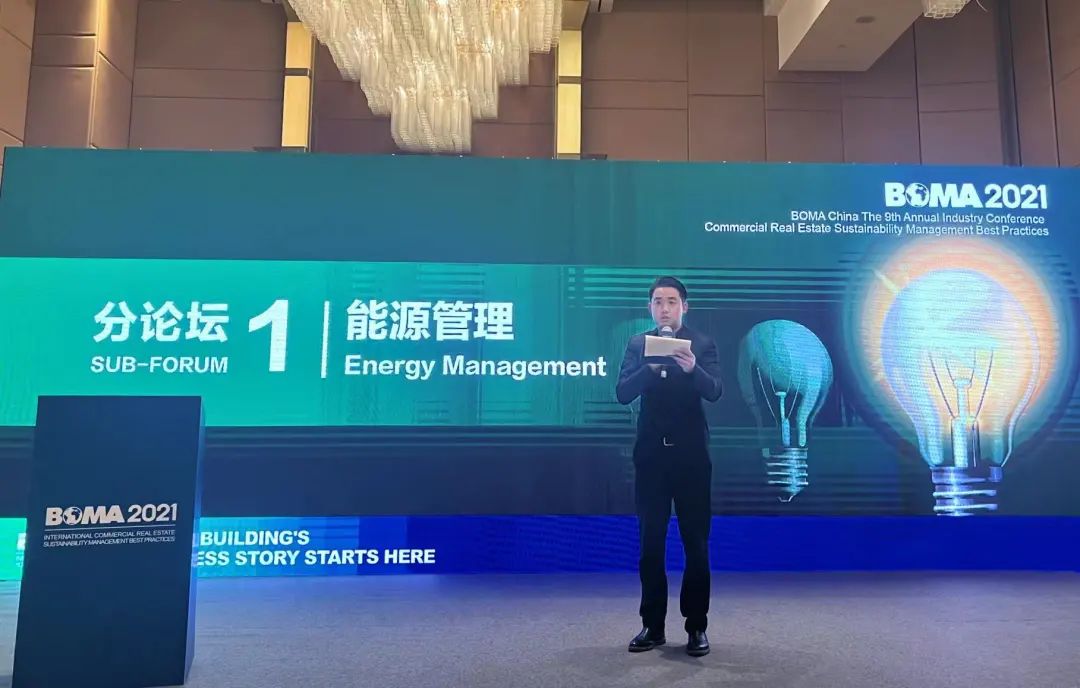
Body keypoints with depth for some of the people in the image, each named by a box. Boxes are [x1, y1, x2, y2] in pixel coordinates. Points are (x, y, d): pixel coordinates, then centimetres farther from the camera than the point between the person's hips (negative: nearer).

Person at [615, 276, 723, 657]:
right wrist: (649, 367, -23)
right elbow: (622, 393, -6)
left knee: (696, 543, 5)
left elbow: (714, 392, -13)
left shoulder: (702, 343, 0)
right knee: (650, 542, 8)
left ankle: (697, 626, 16)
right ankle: (652, 625, 19)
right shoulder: (638, 344, 5)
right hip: (651, 453, 2)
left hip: (691, 453, -2)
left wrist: (692, 369, -33)